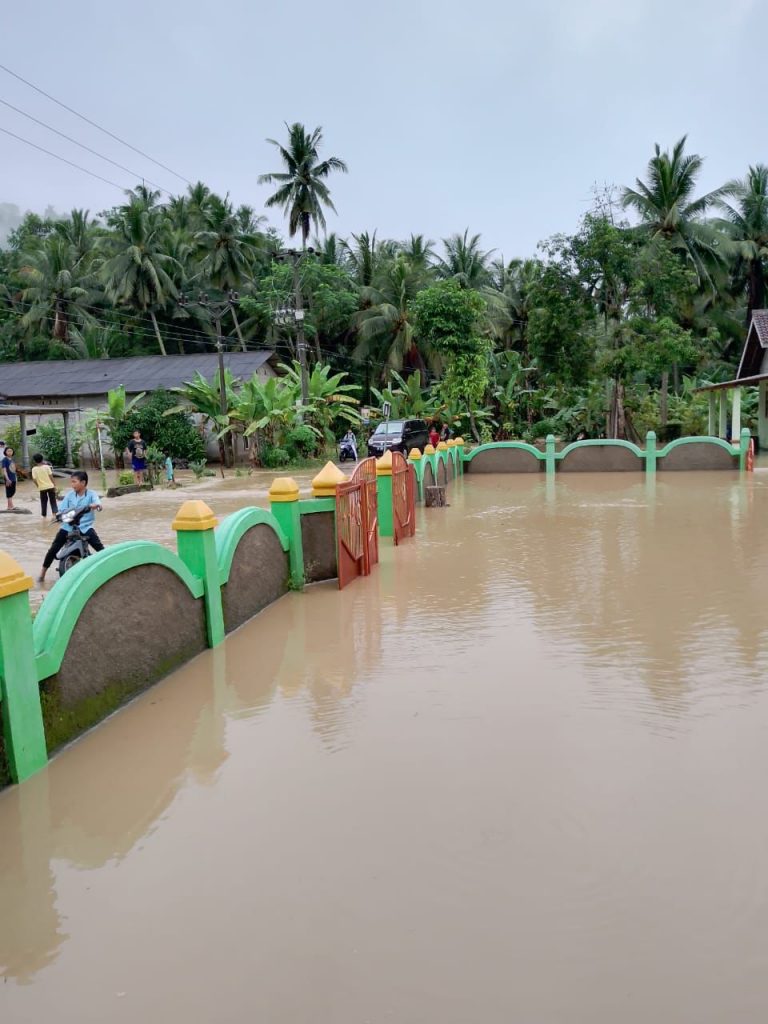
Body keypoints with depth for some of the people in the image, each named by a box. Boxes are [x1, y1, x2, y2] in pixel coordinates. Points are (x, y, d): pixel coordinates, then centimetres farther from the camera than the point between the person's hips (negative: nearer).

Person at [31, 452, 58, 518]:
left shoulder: (34, 469, -4)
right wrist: (54, 485, 3)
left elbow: (34, 479, -7)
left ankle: (44, 516, 14)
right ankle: (54, 514, -5)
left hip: (42, 487, 0)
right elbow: (51, 476, -5)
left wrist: (38, 486, 8)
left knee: (43, 502, 11)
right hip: (50, 486, 0)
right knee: (53, 501, 6)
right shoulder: (47, 466, -4)